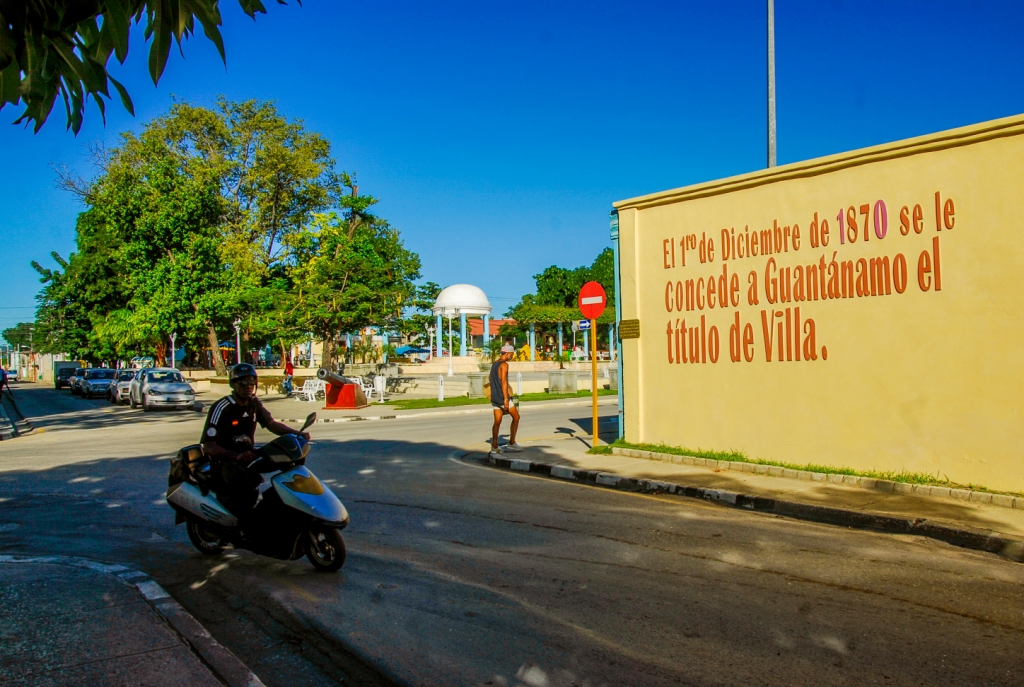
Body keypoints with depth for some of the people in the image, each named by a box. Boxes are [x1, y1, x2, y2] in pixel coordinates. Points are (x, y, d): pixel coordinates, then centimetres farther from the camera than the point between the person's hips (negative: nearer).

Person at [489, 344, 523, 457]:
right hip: (502, 397, -8)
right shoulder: (504, 364, -12)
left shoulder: (494, 364, 16)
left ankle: (494, 447, 4)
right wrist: (506, 399, -23)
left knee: (497, 422, 7)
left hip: (494, 397, 8)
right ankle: (511, 444, 8)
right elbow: (504, 382, -20)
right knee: (516, 417, 6)